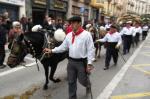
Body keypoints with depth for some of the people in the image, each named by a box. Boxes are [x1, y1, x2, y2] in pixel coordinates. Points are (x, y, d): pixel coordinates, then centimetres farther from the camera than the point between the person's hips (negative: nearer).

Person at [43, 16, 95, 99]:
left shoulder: (86, 34, -11)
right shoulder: (69, 35, 6)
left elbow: (91, 50, -11)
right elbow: (63, 47, 9)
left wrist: (89, 63, -15)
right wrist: (52, 51, 1)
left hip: (81, 62, -4)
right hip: (71, 61, 5)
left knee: (82, 80, 10)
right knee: (71, 82, 13)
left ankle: (88, 85, 47)